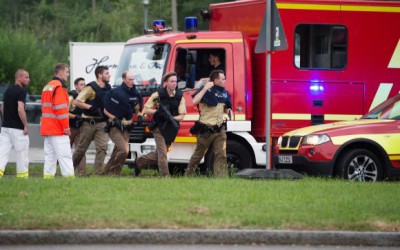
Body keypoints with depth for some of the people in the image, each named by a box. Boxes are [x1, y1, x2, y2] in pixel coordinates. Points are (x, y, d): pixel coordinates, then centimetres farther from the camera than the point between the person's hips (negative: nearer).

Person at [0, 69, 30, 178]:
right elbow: (20, 109, -21)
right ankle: (22, 177, 10)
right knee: (22, 153, 5)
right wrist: (26, 125, -15)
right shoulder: (21, 91, -13)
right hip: (17, 128, -7)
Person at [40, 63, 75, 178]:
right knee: (65, 155, -10)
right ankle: (69, 176, -14)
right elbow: (60, 107, -18)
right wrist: (66, 126, -15)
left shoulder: (47, 87, 19)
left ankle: (48, 175, 4)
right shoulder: (59, 86, -11)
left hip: (46, 128, 9)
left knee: (50, 155, 8)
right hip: (58, 129, -9)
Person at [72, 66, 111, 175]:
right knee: (81, 148, 7)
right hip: (89, 123, -5)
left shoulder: (108, 88, 9)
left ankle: (98, 172, -7)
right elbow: (77, 102, -16)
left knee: (102, 148, -9)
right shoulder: (91, 88, -13)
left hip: (102, 123, 5)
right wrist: (90, 107, -20)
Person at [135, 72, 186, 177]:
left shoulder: (180, 96, 1)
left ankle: (140, 161, 34)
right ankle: (165, 176, -13)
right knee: (162, 154, -14)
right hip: (159, 128, -4)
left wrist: (171, 117, -21)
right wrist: (157, 111, -21)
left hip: (171, 129, 4)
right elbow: (145, 110, -4)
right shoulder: (158, 94, -6)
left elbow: (181, 116, -1)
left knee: (159, 154, 13)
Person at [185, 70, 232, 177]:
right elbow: (195, 101, -29)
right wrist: (205, 89, -29)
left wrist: (228, 110, 1)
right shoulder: (206, 91, -12)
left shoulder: (224, 93, 7)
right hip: (206, 130, -5)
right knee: (198, 155, 12)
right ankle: (189, 174, 31)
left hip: (219, 129, 5)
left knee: (221, 155, -8)